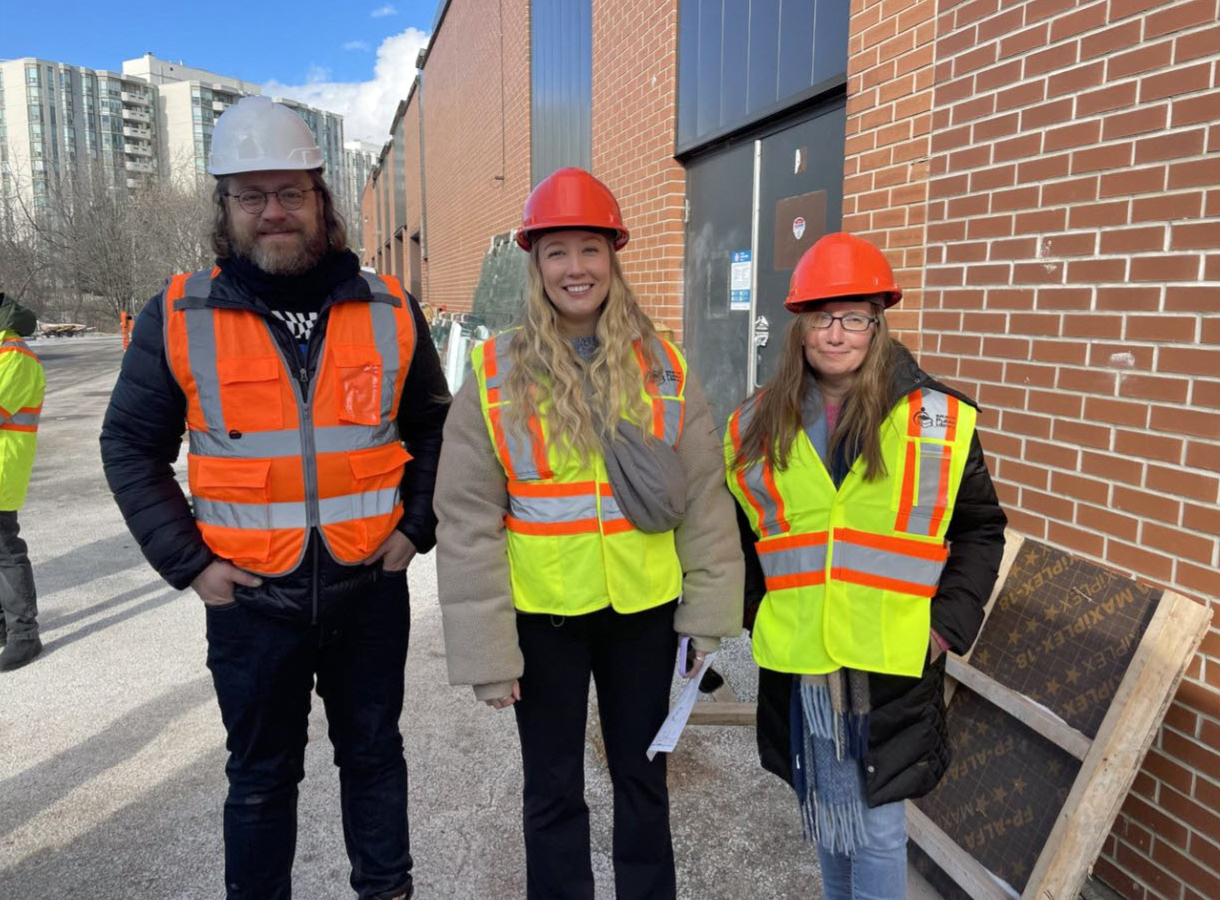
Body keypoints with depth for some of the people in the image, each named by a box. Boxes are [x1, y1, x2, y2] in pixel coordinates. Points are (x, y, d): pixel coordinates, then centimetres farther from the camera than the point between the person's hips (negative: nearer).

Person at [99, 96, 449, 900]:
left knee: (373, 754, 20)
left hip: (371, 589, 1)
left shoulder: (389, 311, -2)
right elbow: (132, 446, 3)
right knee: (262, 776, 17)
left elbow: (432, 426, 9)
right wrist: (188, 562, -5)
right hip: (249, 599, -1)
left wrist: (415, 526, 0)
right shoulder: (180, 318, -6)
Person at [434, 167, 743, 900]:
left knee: (643, 777, 20)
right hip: (542, 612, -1)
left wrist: (709, 612, -1)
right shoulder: (496, 373, -8)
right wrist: (486, 649, -9)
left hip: (644, 606, 2)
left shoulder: (663, 367, -3)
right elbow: (468, 523, -9)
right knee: (553, 789, 17)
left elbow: (704, 498, 0)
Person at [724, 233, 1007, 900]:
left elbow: (980, 528, 5)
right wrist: (761, 612, 5)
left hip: (893, 666, -3)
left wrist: (949, 621, -4)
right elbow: (743, 533, 14)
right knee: (824, 810, 20)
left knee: (877, 825, 7)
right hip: (797, 662, 3)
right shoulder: (758, 427, 3)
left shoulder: (938, 420, -4)